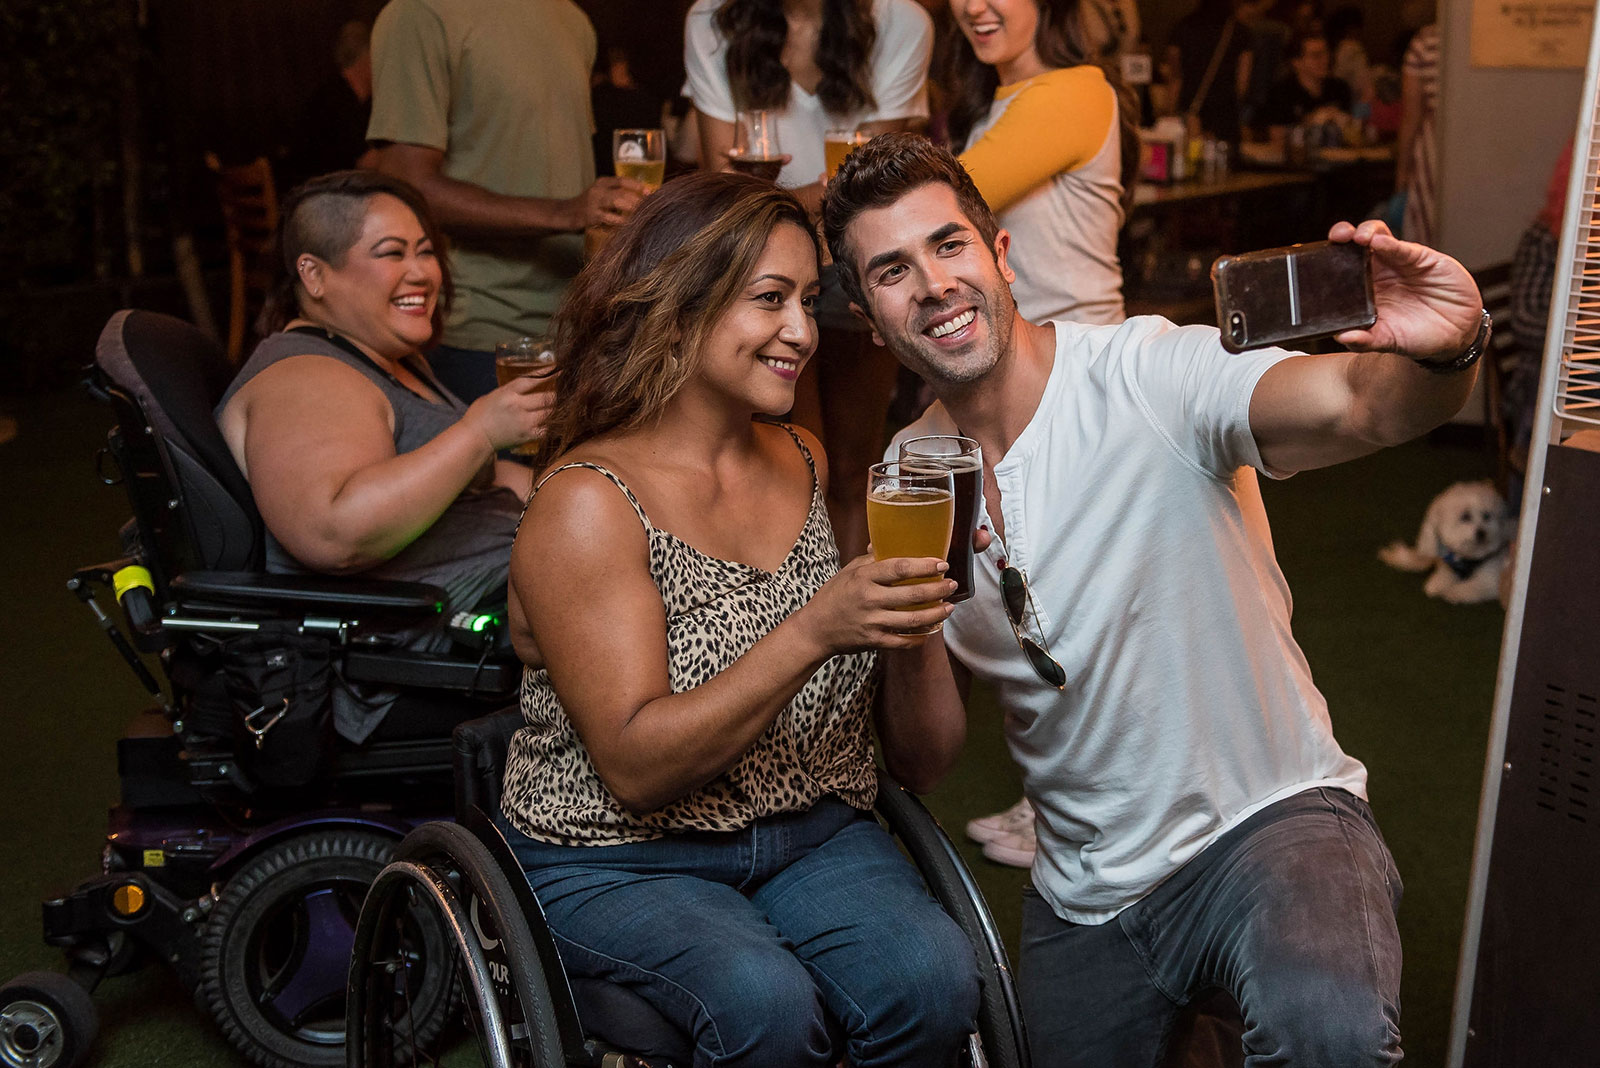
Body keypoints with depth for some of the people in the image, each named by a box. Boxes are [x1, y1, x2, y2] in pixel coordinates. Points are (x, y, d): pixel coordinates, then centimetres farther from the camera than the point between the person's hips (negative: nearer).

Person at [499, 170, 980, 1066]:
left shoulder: (806, 462, 6)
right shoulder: (587, 503, -14)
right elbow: (635, 766, -21)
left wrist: (906, 600, -2)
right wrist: (813, 631, -31)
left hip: (811, 832, 5)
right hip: (617, 858, -4)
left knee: (935, 980, -23)